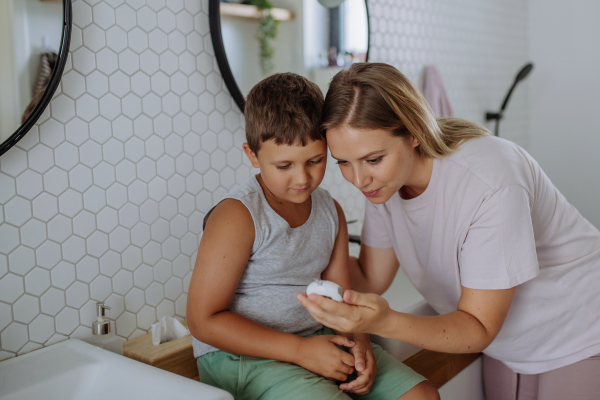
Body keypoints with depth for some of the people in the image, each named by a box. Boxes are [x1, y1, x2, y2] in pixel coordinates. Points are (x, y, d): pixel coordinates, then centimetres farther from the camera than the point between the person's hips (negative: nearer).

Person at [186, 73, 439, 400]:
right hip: (240, 356, -6)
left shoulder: (331, 212, 7)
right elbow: (204, 321, -17)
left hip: (318, 339, 7)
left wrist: (358, 341, -13)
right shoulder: (237, 217, -16)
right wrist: (300, 350, -20)